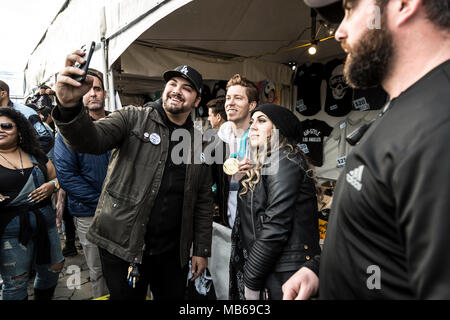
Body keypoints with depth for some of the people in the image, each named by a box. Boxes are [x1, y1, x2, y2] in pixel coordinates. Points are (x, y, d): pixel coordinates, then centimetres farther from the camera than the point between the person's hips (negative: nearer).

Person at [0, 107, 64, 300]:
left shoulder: (35, 155, 8)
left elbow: (57, 176, 16)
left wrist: (52, 185, -6)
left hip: (46, 224, 4)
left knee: (52, 270, 15)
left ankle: (44, 298, 39)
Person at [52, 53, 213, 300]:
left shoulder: (199, 144, 5)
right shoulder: (133, 118, -3)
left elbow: (203, 203, 6)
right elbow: (91, 140, -21)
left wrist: (201, 250, 6)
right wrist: (70, 106, -40)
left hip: (173, 252, 3)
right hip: (122, 246, -3)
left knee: (173, 297, 18)